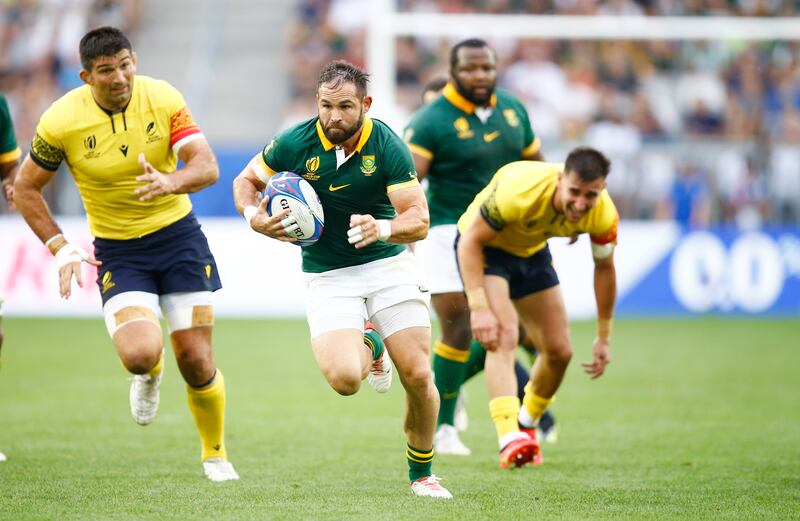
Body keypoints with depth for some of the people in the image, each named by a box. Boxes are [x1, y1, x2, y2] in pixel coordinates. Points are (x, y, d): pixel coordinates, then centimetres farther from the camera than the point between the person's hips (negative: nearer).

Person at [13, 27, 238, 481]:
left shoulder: (163, 98, -12)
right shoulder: (62, 121, -14)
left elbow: (208, 167, -18)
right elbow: (27, 188, 0)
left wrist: (170, 181, -39)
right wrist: (61, 249, -8)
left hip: (177, 234, 1)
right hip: (116, 251, -1)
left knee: (196, 361, -3)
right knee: (140, 353, -24)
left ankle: (215, 455, 24)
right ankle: (150, 375, 16)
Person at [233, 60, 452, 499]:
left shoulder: (387, 146, -14)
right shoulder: (295, 144, -11)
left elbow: (418, 220, -18)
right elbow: (245, 181, 5)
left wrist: (382, 228, -39)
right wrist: (255, 218, -16)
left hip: (388, 265, 0)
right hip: (327, 277, 0)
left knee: (418, 376, -9)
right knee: (344, 379, -22)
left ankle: (421, 474, 17)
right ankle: (368, 347, 18)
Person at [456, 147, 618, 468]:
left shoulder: (603, 215, -24)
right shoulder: (518, 191, -40)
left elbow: (604, 267, -4)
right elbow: (470, 240, -30)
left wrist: (603, 338, 1)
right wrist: (479, 308, -37)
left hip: (533, 253, 6)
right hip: (484, 248, -6)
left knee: (559, 351, 5)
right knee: (504, 335, -26)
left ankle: (526, 425, 32)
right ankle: (509, 440, -38)